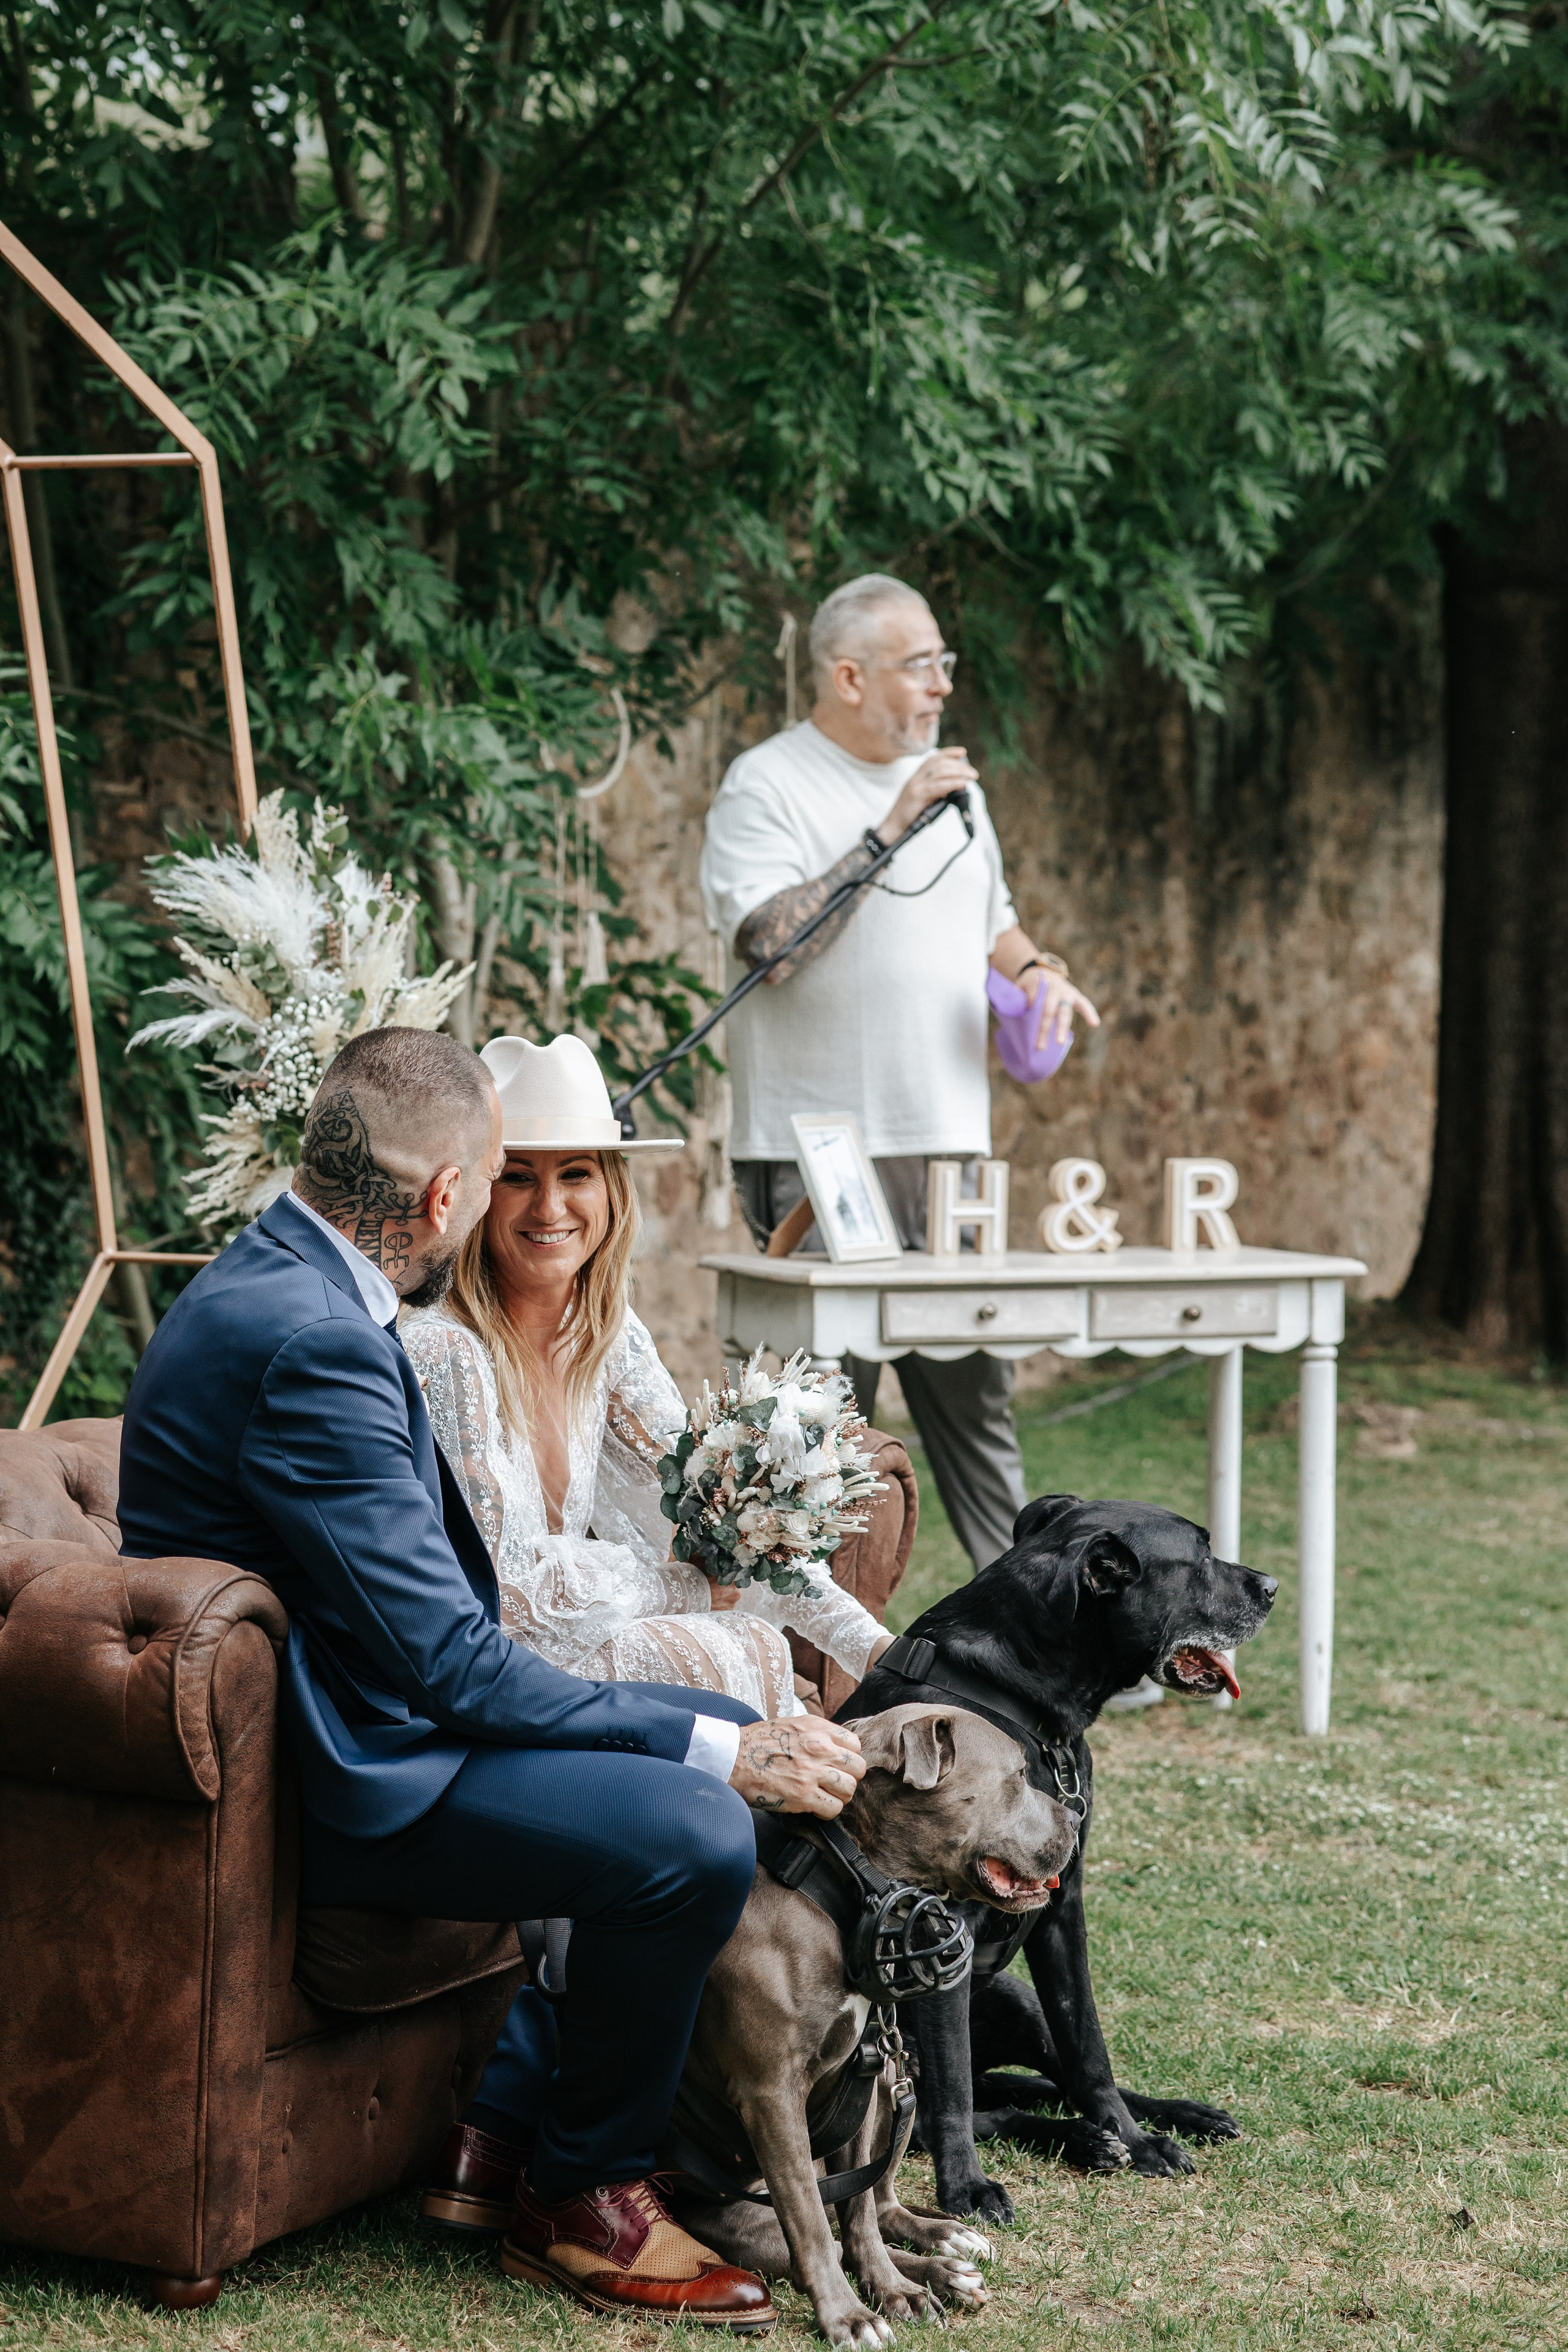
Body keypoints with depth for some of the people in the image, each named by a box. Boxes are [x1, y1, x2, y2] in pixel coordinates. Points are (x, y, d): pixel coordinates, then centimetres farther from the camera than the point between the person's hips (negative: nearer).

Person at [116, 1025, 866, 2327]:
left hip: (348, 1713, 11)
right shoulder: (310, 1343, -25)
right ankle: (581, 2196, -2)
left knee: (737, 1743, 14)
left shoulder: (279, 1282, 9)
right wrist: (722, 1748, -19)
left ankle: (509, 2113, 17)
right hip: (323, 1780, -11)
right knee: (693, 1832, -25)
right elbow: (450, 1662, -24)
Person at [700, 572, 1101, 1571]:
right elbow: (766, 943, -20)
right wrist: (888, 833, -20)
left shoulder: (952, 783, 17)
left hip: (950, 1148, 6)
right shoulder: (767, 786, -6)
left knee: (974, 1385, 9)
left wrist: (1036, 968, 4)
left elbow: (990, 919, 27)